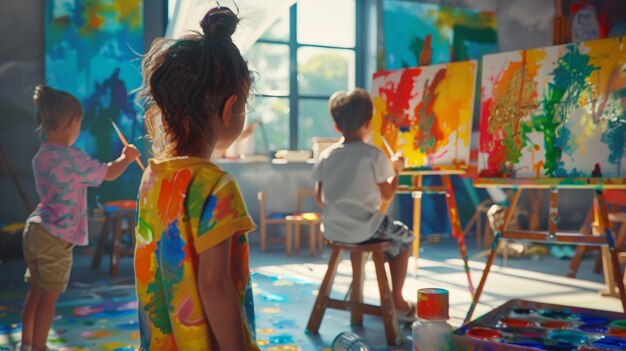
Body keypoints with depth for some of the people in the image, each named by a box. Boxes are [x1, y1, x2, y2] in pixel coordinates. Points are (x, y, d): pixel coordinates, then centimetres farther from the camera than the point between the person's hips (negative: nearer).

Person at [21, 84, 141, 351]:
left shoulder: (40, 157, 10)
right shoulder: (72, 158, -16)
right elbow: (109, 174, -5)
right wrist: (127, 157, 11)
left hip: (34, 229, 8)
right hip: (56, 236, -8)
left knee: (36, 291, 18)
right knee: (49, 296, 2)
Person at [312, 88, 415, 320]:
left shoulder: (326, 156, 3)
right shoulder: (374, 154, -9)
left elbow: (320, 199, 8)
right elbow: (386, 196, -3)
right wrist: (396, 170, 12)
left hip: (332, 229, 5)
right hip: (365, 228, -5)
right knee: (403, 237, 22)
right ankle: (397, 301, 23)